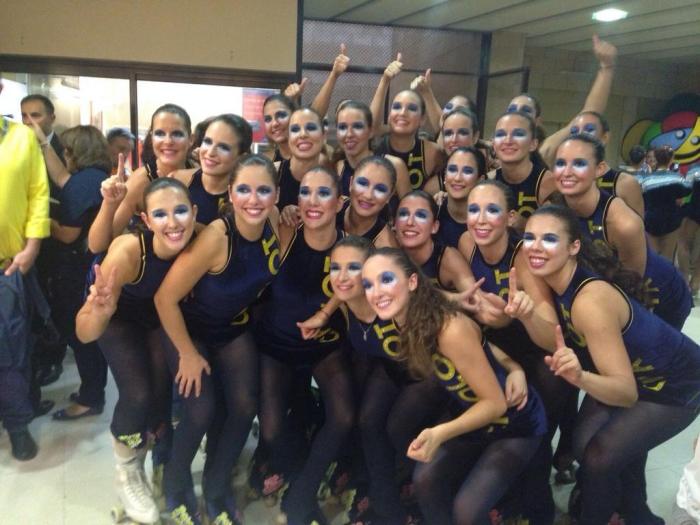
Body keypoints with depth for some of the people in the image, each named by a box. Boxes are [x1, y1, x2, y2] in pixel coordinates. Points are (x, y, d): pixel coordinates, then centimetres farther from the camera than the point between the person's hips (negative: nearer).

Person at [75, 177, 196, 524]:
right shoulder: (129, 251, -39)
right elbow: (84, 334, -36)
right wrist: (100, 312, -56)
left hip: (163, 315, 3)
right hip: (120, 316, -2)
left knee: (167, 391, -7)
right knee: (138, 395, -16)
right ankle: (127, 474, 14)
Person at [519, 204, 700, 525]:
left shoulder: (590, 301, -37)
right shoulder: (553, 280, -15)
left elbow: (628, 393, -37)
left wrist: (580, 377, -54)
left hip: (674, 385, -7)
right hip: (628, 373, 7)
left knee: (598, 458, -12)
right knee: (584, 445, 1)